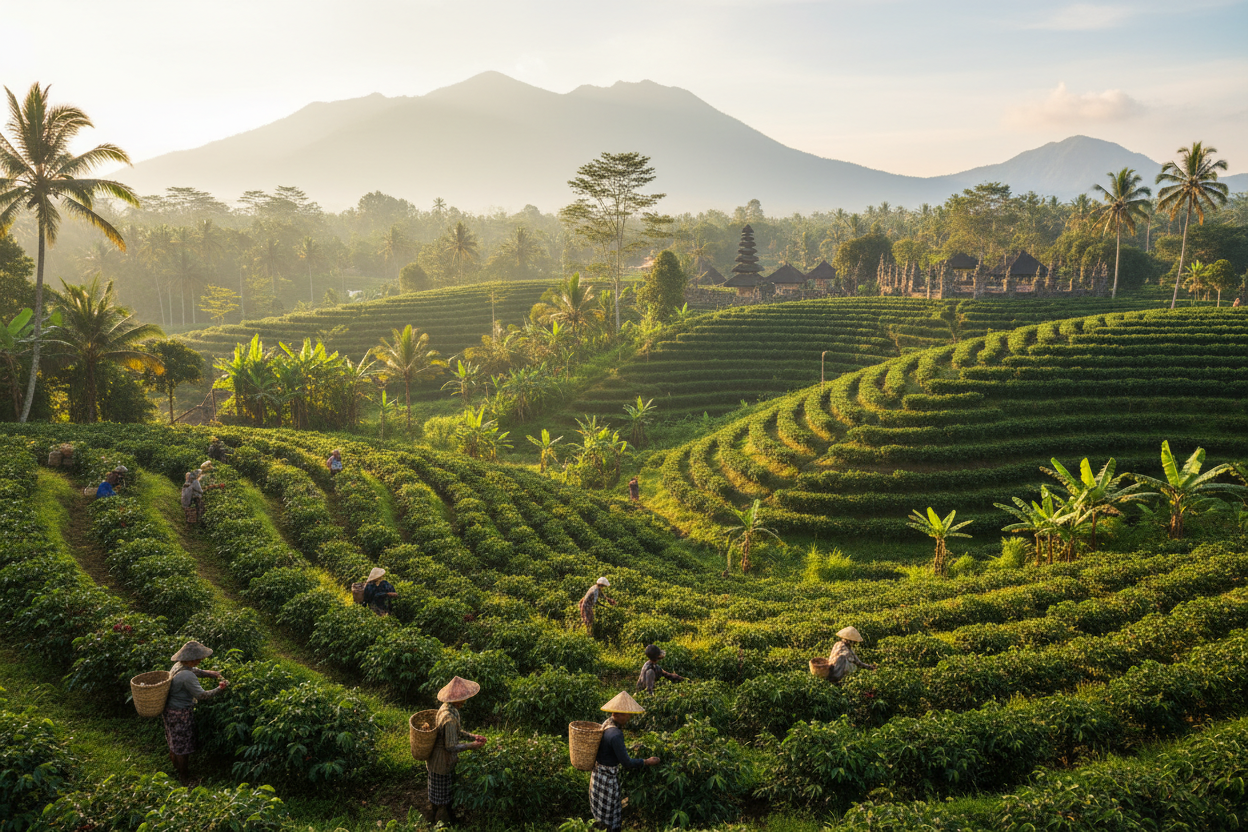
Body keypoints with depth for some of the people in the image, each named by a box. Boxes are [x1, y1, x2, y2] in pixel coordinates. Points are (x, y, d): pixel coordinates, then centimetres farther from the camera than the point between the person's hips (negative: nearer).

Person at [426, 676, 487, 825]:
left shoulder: (447, 707, -7)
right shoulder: (450, 718, -36)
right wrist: (472, 745, -18)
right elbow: (451, 746, -29)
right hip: (443, 761, -9)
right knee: (442, 796, 15)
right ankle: (440, 820, 35)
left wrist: (471, 736, 2)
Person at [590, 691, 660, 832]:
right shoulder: (615, 734, -31)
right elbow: (626, 763, -24)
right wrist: (647, 762, -14)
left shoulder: (607, 723, -2)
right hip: (607, 779, -9)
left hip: (598, 772, 9)